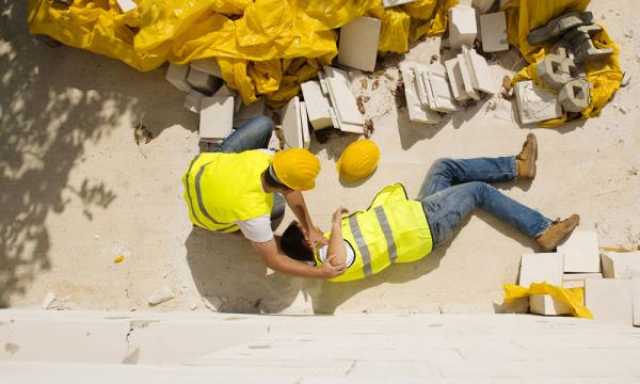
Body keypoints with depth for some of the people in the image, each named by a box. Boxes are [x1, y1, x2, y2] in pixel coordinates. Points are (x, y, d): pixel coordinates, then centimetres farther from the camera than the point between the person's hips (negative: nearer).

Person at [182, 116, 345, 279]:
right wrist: (320, 272, -24)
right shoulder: (253, 214, -43)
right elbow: (273, 261, -28)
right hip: (204, 211, -3)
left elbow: (291, 190, -12)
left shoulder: (263, 157, -32)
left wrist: (309, 227, -13)